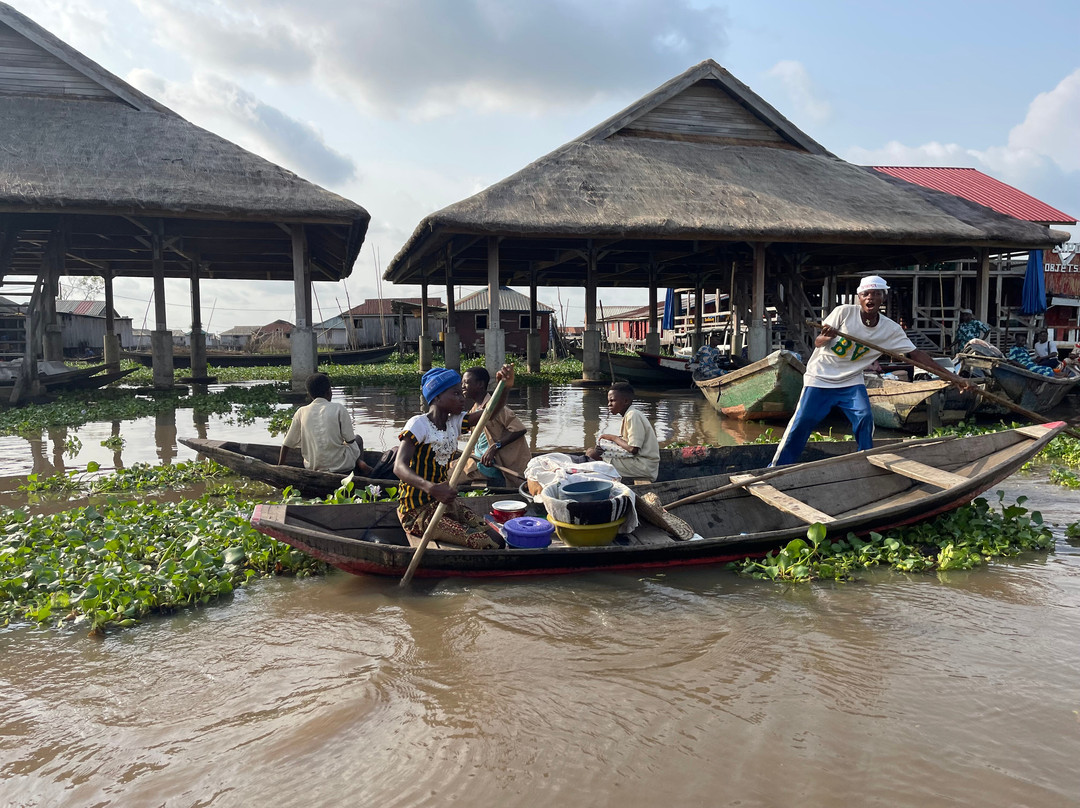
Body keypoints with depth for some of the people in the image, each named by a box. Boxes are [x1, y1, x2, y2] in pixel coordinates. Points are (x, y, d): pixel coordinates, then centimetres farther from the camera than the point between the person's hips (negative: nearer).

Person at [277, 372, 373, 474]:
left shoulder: (301, 412, 0)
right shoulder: (338, 408, -9)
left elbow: (287, 444, 3)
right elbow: (350, 440, -8)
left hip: (312, 468, 4)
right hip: (341, 467, -4)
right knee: (358, 440, 27)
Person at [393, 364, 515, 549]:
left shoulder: (454, 422, 6)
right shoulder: (419, 424, -15)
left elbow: (491, 411, -7)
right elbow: (399, 467, -28)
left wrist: (505, 387, -28)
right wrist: (432, 489, -45)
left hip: (445, 501, 8)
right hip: (418, 511, -7)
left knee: (496, 540, -7)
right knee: (482, 543, -19)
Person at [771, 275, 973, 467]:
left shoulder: (891, 329, -8)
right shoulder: (843, 312, -15)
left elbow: (917, 354, -7)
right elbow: (817, 342, -12)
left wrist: (954, 378, -11)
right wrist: (827, 337, -37)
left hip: (851, 381, 3)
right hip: (820, 377, -3)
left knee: (864, 418, -13)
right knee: (802, 421, -8)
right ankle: (777, 467, 2)